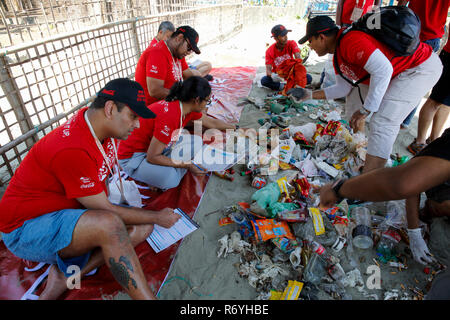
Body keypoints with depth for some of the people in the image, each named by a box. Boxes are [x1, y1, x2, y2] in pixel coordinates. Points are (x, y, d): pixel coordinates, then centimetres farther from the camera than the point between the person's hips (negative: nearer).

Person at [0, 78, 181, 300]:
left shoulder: (102, 127, -3)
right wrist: (158, 217, -11)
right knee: (109, 225, -37)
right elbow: (105, 210, -23)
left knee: (142, 227, -8)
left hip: (68, 211, 9)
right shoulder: (72, 150, -30)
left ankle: (64, 276, -7)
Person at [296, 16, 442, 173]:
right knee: (355, 95, 15)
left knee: (382, 121, -21)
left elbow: (383, 70, -33)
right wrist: (311, 95, 4)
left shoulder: (350, 41, -27)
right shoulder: (338, 58, 5)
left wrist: (365, 111, -29)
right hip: (395, 71, 10)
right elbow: (343, 88, 9)